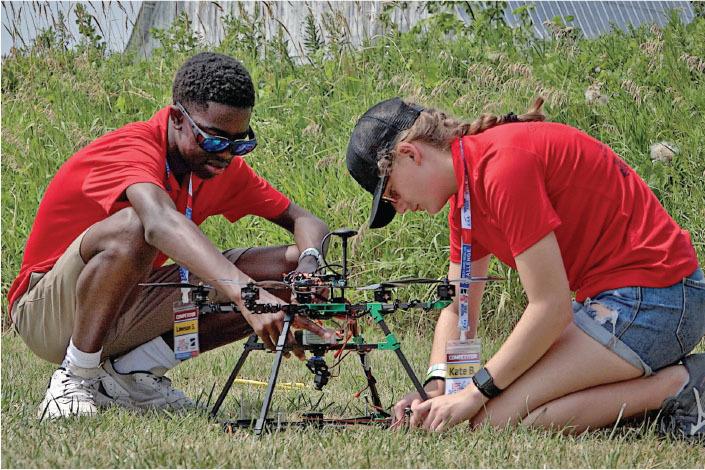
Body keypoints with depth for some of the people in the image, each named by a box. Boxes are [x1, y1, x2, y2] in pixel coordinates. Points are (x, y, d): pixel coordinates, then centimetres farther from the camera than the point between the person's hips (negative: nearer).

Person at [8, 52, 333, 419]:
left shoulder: (223, 167, -2)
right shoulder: (131, 149, -26)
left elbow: (303, 220, 2)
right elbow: (162, 222, -47)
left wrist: (308, 267, -24)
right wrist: (245, 294, -61)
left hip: (125, 311, 7)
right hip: (45, 315, -7)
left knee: (286, 268, -7)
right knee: (134, 227, -38)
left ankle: (132, 370, -2)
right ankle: (75, 377, -20)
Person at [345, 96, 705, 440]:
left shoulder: (504, 165, -19)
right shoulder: (465, 193, 13)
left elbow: (551, 308, -21)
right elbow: (457, 310, 18)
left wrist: (475, 393, -15)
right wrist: (436, 387, -1)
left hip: (649, 297, -11)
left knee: (496, 418, -17)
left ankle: (671, 387, -11)